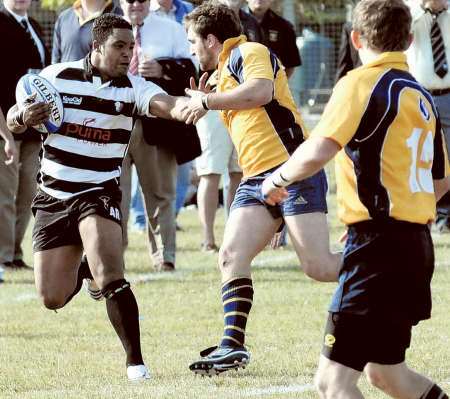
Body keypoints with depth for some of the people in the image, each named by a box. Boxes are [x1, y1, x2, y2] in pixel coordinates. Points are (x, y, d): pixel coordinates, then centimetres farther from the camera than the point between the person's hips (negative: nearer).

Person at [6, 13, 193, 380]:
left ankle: (135, 360, -15)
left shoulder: (132, 88, -7)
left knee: (111, 279, -25)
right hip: (52, 196, 2)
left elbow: (166, 105, -28)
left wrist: (187, 106, -52)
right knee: (52, 299, 6)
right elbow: (13, 121, 7)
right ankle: (83, 269, 41)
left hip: (98, 194, -2)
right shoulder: (57, 76, -3)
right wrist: (24, 118, -17)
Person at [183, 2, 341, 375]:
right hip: (256, 179, 10)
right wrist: (203, 102, 25)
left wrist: (207, 101, -11)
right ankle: (233, 345, -10)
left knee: (319, 266, -16)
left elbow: (260, 91, -23)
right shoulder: (226, 74, 27)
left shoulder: (249, 52, -2)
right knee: (231, 255, -7)